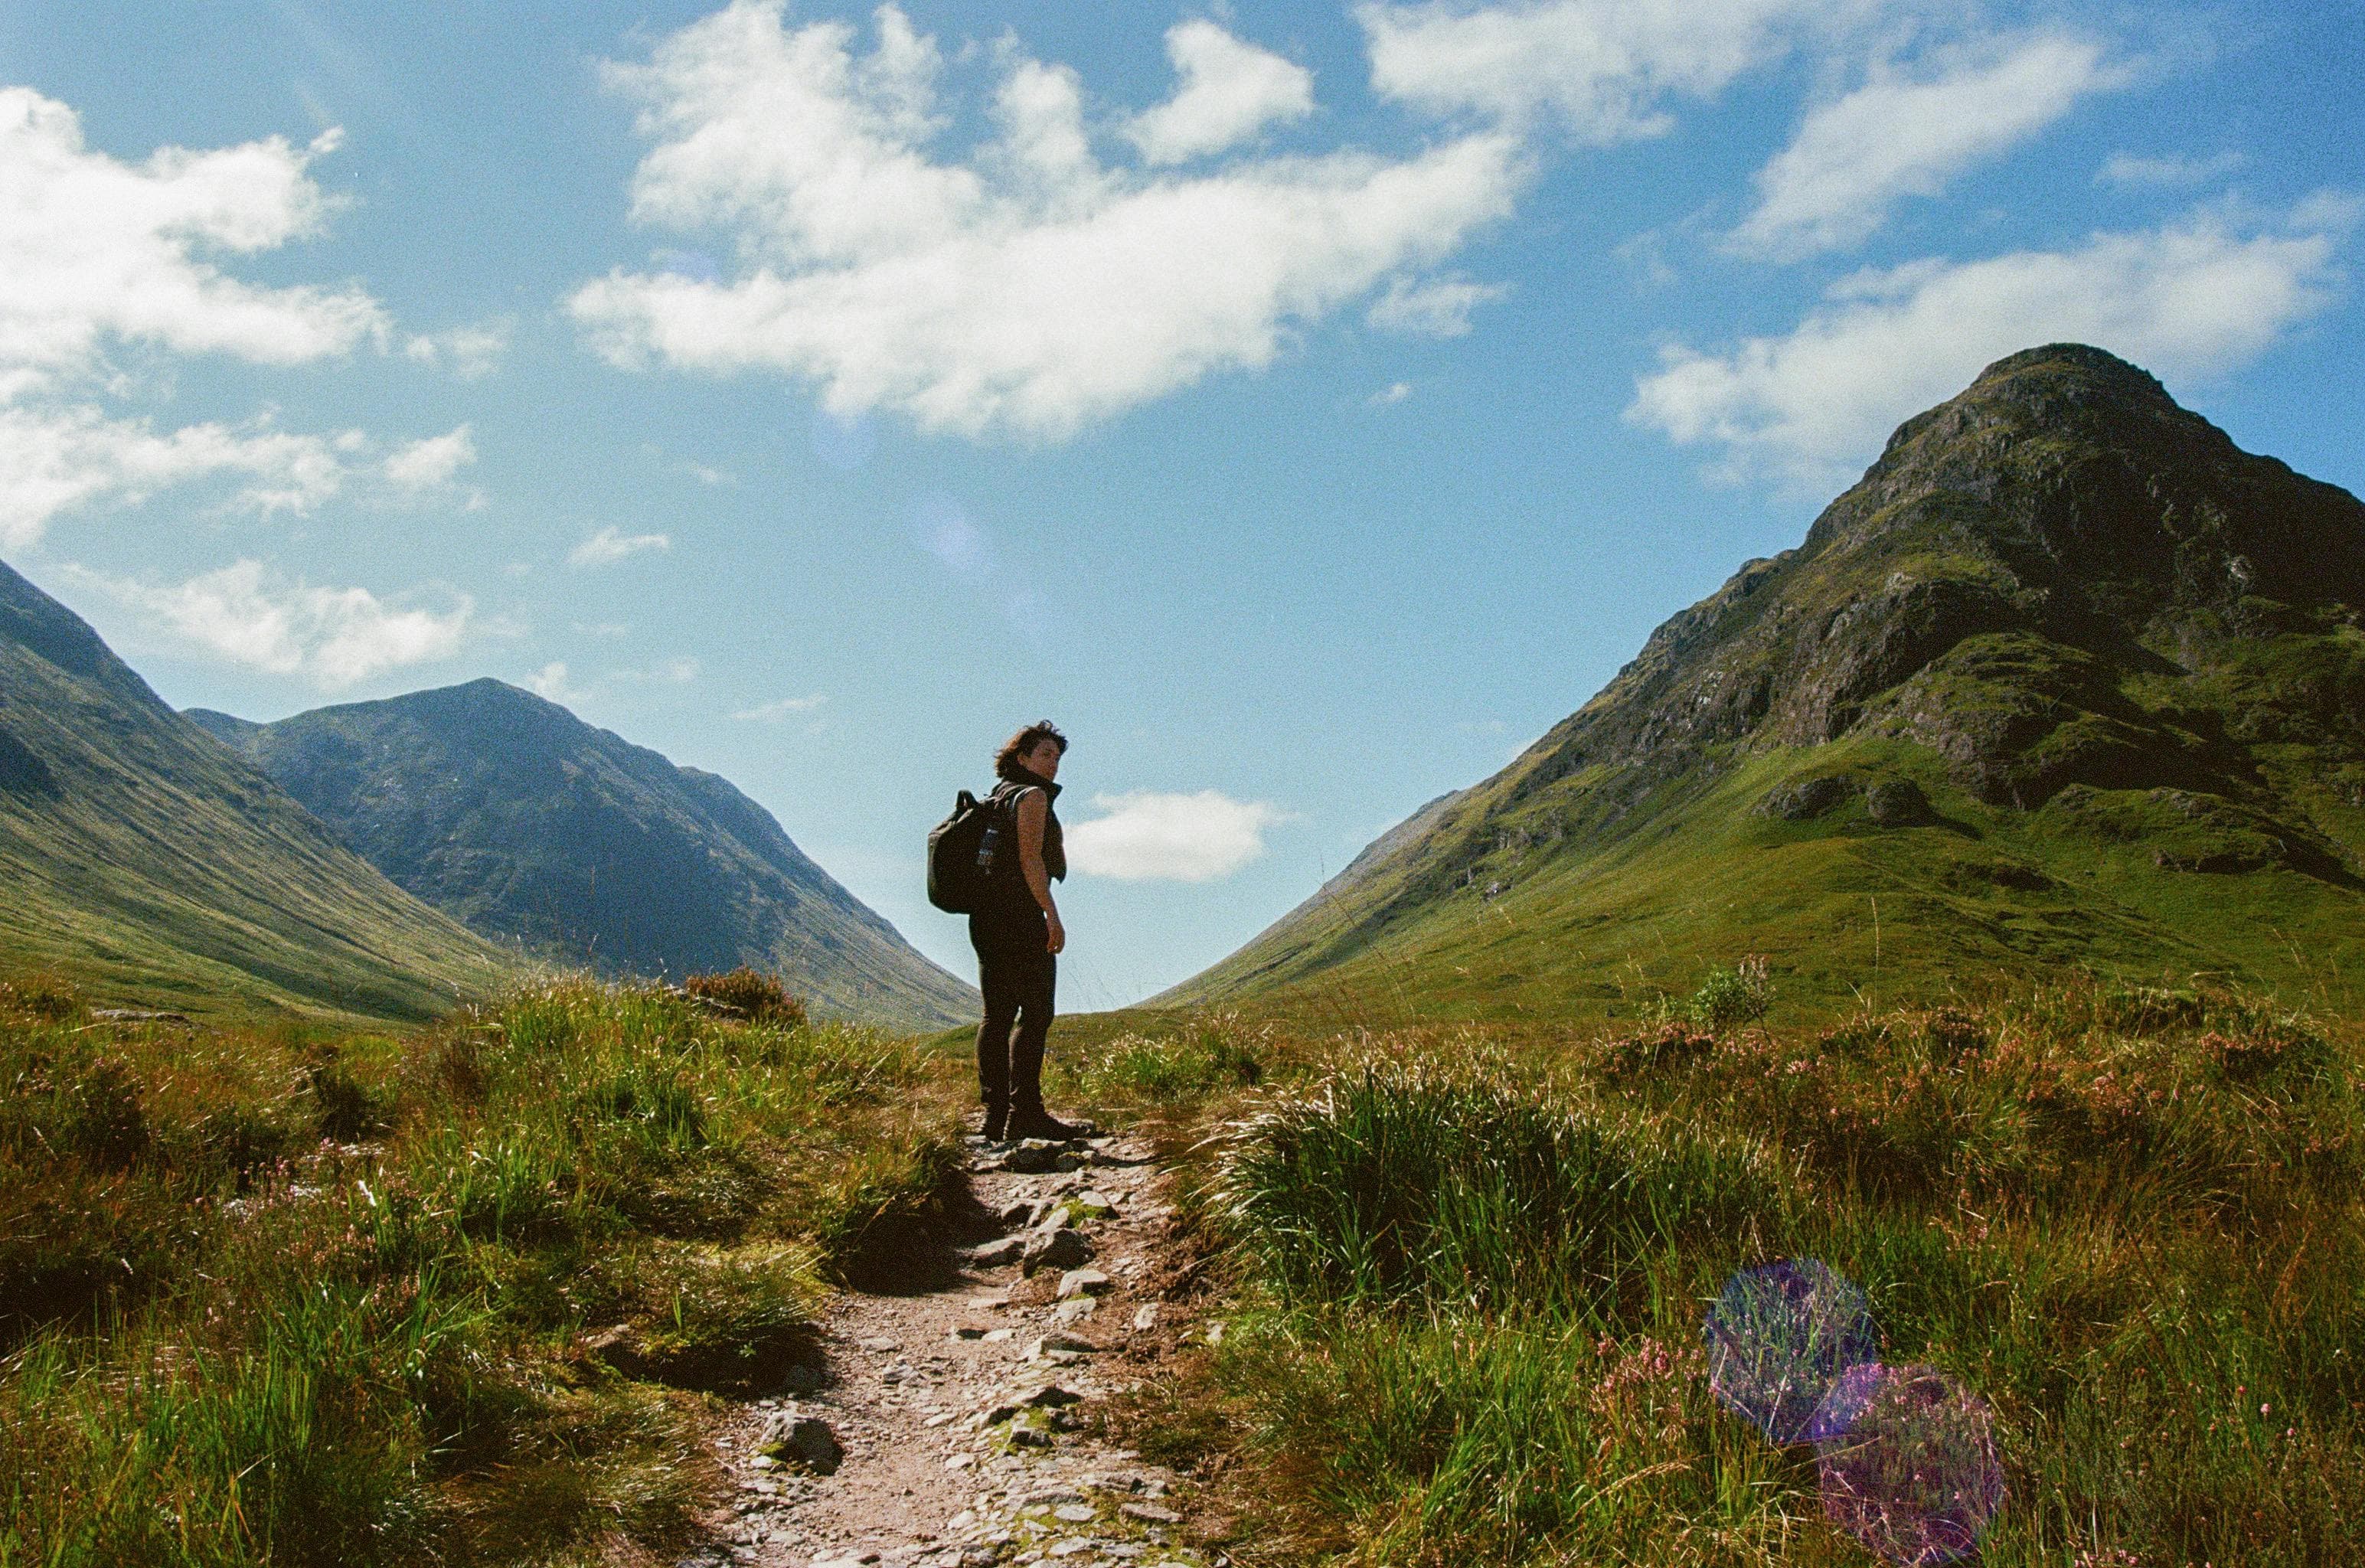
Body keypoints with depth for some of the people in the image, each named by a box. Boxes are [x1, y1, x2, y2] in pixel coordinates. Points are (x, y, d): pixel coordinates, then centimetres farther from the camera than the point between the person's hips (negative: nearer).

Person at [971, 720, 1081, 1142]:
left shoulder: (996, 797, 22)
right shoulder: (1032, 795, -5)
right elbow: (1030, 857, -16)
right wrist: (1052, 914, -20)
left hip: (986, 917, 10)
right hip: (1021, 914, -9)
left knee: (997, 1014, 7)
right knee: (1036, 1013, -10)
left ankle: (996, 1116, 6)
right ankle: (1026, 1114, -15)